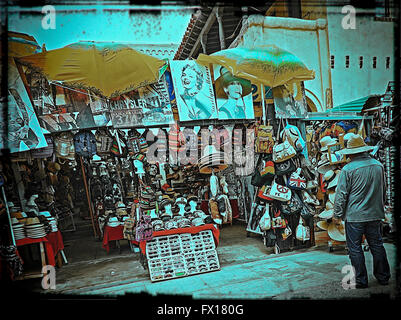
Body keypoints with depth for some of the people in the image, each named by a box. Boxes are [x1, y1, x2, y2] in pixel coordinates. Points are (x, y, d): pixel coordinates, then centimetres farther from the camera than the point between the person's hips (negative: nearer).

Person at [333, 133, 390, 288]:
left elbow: (341, 194, -11)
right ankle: (383, 277, 26)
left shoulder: (348, 169, -14)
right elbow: (383, 190, 18)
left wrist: (337, 214, -1)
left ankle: (361, 280, 11)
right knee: (377, 244, 16)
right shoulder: (379, 165, 5)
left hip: (354, 216, -6)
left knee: (355, 248, 4)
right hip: (375, 214, 6)